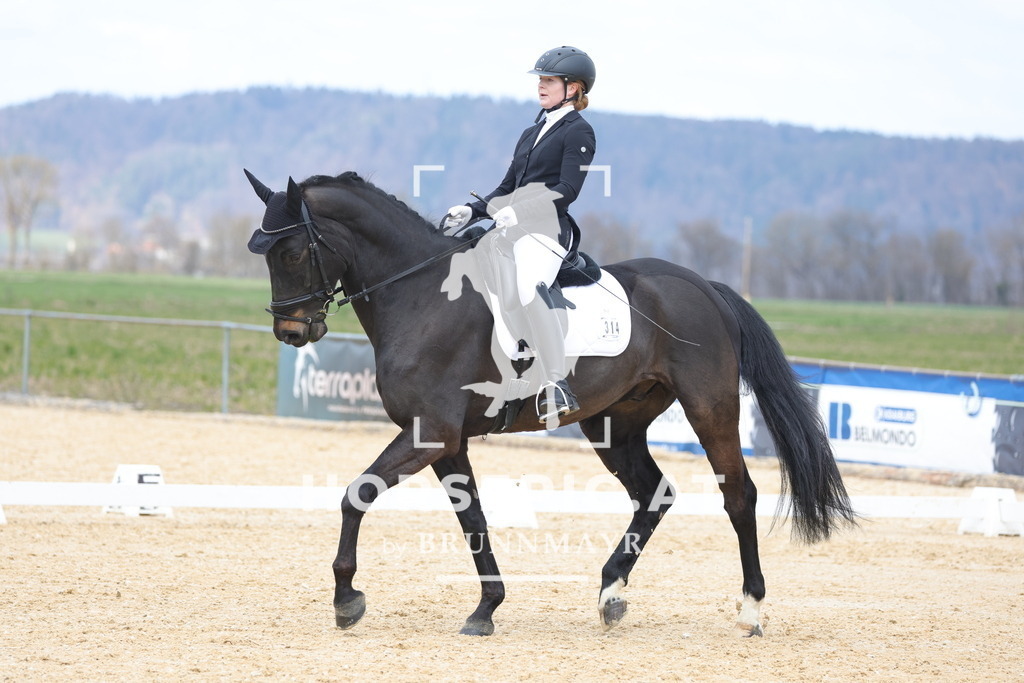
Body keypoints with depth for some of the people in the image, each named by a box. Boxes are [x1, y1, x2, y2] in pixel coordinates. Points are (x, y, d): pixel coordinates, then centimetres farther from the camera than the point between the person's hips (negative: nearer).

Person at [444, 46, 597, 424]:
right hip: (513, 228, 10)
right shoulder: (532, 134, 24)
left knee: (527, 285, -36)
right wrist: (472, 211, 7)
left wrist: (518, 212, -20)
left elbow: (567, 190, -12)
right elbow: (507, 189, 24)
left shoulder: (578, 132, -1)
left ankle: (556, 386, -42)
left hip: (549, 230, -10)